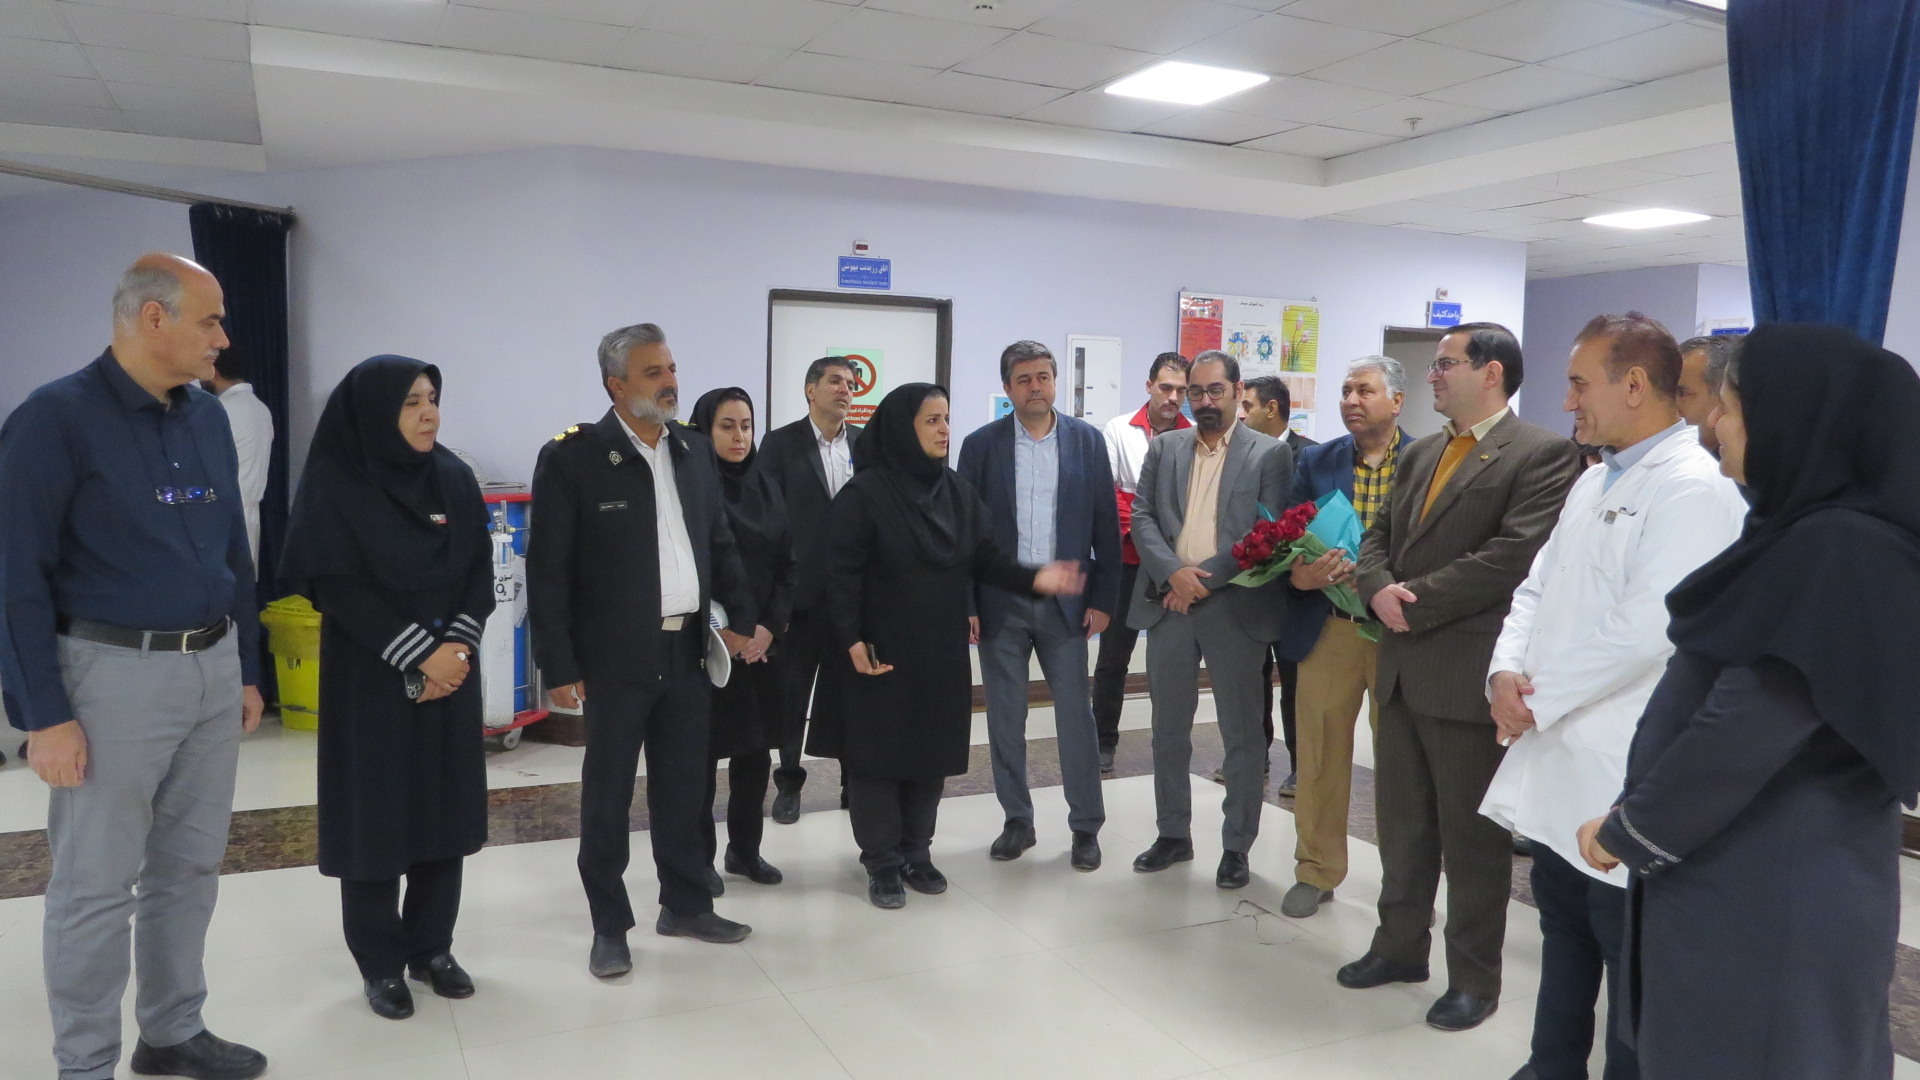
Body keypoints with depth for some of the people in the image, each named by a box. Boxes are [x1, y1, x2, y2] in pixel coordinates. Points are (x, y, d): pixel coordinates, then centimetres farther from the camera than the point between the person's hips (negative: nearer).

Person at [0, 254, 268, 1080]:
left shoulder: (209, 418, 9)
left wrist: (246, 668, 15)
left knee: (190, 866, 15)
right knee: (97, 884, 5)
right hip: (114, 672, -6)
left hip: (212, 669, 6)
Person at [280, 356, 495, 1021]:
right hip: (371, 676, -4)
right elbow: (338, 587, -13)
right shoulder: (336, 485, -8)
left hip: (451, 671, 4)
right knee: (375, 815, 3)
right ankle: (381, 964, 17)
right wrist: (418, 652, -16)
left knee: (445, 809, 8)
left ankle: (432, 948, 22)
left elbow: (480, 570, 4)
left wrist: (456, 646, -10)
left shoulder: (455, 478, 5)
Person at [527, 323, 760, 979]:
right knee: (607, 795, 7)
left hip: (686, 650, 5)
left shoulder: (695, 450, 7)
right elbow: (548, 570, -9)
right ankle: (610, 926, 22)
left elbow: (719, 545, 13)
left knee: (684, 786, 15)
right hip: (616, 656, -5)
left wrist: (741, 618, 2)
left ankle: (686, 905, 31)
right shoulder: (572, 457, -9)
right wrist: (558, 664, -12)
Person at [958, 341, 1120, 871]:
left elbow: (1105, 525, 3)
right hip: (999, 603, 0)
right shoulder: (981, 445, 1)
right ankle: (1017, 822, 22)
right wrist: (965, 604, -4)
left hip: (1065, 602, 0)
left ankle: (1086, 826, 16)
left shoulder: (1086, 440, 3)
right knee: (1005, 717, 8)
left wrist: (1103, 598, -1)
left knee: (1075, 714, 3)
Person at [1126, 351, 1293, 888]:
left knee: (1242, 734, 5)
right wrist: (1172, 573, -14)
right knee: (1169, 728, 12)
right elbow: (1142, 517, 3)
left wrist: (1203, 577, -14)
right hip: (1169, 602, 4)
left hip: (1235, 607, -3)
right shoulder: (1163, 448, 11)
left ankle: (1237, 846, 18)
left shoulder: (1270, 454, 0)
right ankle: (1173, 835, 26)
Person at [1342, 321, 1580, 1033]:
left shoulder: (1543, 456, -9)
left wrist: (1415, 598, -15)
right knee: (1402, 824, 17)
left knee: (1473, 837, 6)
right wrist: (1379, 590, -7)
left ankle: (1474, 978, 21)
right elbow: (1378, 537, 14)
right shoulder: (1420, 455, 16)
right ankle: (1401, 946, 33)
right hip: (1402, 667, 7)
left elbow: (1516, 554, -20)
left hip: (1471, 675, -7)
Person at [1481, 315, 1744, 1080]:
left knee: (1631, 956, 6)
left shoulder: (1695, 489, -15)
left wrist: (1538, 699, -15)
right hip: (1555, 760, 9)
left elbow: (1645, 627, -24)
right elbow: (1539, 590, 14)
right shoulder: (1593, 483, 15)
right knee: (1563, 934, 21)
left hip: (1624, 778, -9)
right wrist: (1507, 672, -4)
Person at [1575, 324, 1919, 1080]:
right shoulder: (1814, 534, 9)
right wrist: (1642, 818, 10)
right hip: (1769, 876, 9)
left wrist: (1628, 832, -10)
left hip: (1769, 899, -9)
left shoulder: (1837, 551, -23)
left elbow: (1742, 731, -23)